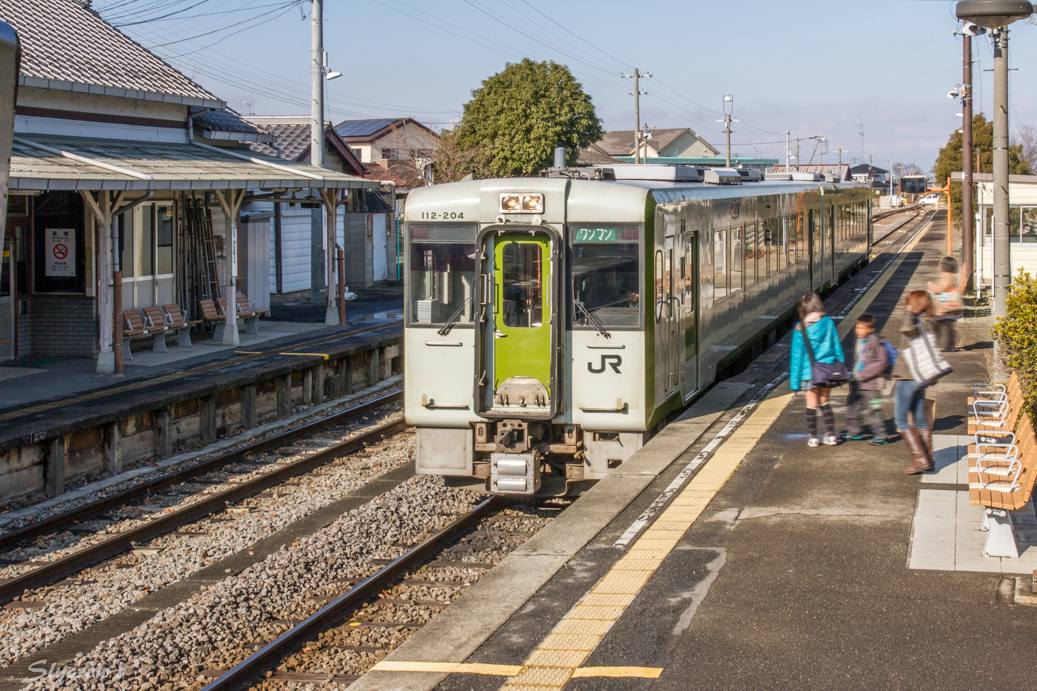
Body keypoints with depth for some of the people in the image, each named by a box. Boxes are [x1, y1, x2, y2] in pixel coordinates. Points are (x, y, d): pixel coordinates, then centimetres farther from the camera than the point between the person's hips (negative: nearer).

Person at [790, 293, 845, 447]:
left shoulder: (800, 329, -10)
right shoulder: (828, 323, -3)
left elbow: (797, 355, -7)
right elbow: (837, 347, 3)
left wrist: (794, 381, -2)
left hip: (809, 373, -3)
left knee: (812, 404, 9)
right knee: (825, 403, 17)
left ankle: (813, 438, 15)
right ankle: (830, 435, 16)